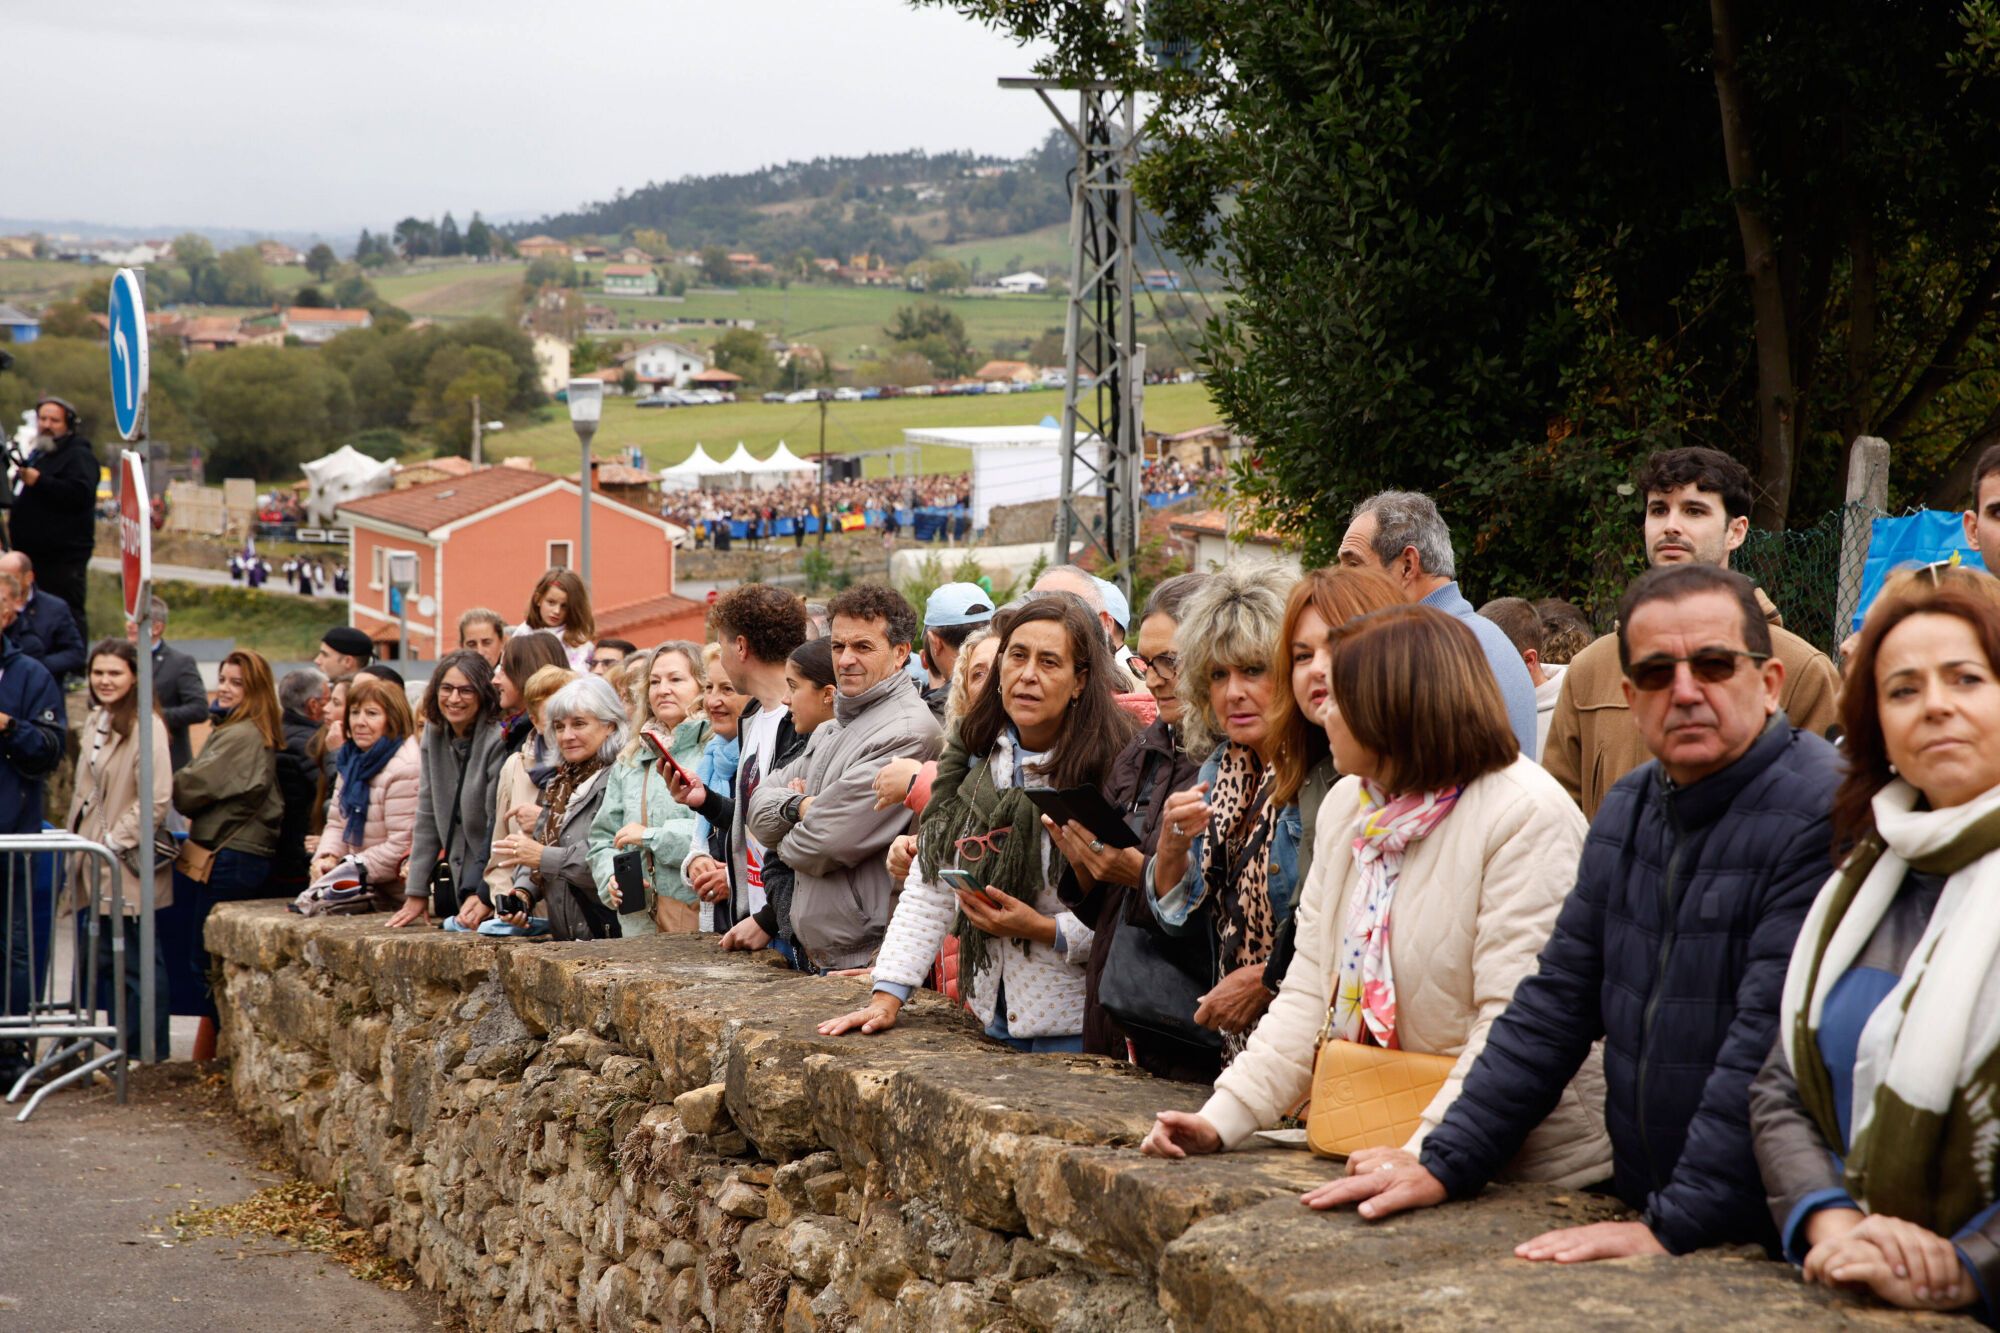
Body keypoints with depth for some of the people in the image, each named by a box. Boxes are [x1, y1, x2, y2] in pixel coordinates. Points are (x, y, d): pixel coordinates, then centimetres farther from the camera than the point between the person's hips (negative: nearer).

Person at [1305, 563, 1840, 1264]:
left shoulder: (1825, 814, -12)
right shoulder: (1628, 810, 14)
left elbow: (1772, 1046, -19)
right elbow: (1556, 1001, 17)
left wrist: (1671, 1225, -21)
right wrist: (1445, 1164, 10)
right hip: (1643, 1211, 6)